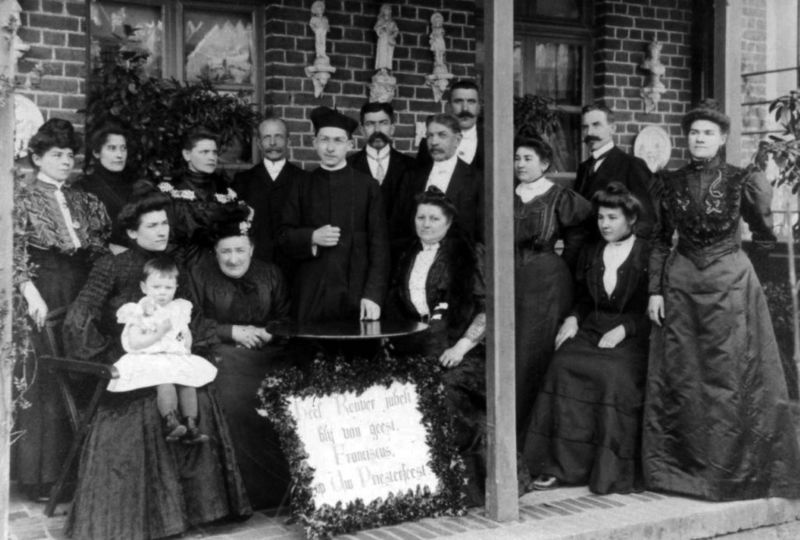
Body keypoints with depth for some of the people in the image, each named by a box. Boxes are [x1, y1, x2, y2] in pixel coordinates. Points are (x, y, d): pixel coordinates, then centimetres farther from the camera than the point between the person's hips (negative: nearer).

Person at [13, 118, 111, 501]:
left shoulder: (82, 200, 16)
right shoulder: (23, 200, 1)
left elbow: (102, 247, 17)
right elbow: (16, 254, -7)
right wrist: (32, 293, -18)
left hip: (83, 293, 5)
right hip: (46, 296, -4)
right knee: (46, 381, -3)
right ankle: (40, 476, 7)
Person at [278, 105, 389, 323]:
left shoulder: (368, 187, 3)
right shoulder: (302, 186, 9)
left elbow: (379, 245, -1)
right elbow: (284, 237, 10)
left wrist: (373, 294, -10)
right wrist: (311, 237, -10)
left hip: (354, 296, -1)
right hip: (310, 296, 2)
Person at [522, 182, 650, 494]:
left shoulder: (647, 257, 3)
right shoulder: (589, 254, 20)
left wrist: (623, 329, -15)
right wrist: (573, 318, 1)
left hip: (632, 337, -4)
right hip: (591, 330, 4)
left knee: (614, 373, -34)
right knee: (563, 365, -25)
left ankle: (613, 471, -23)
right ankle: (559, 466, -23)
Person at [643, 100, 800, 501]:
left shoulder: (739, 181, -3)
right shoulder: (671, 183, 4)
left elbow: (766, 239, 0)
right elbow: (660, 241, 8)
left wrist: (762, 200, -12)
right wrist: (655, 290, 3)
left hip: (729, 282, -2)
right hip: (680, 282, 3)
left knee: (730, 375, 0)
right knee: (679, 377, 6)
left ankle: (732, 467, 13)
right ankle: (679, 466, 19)